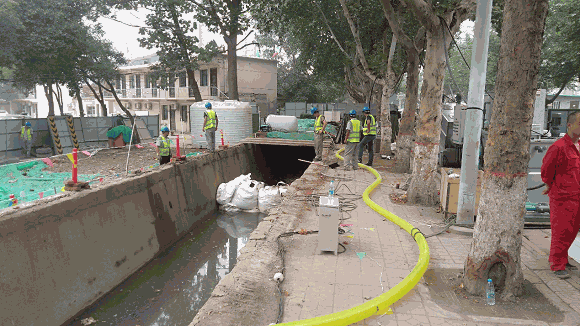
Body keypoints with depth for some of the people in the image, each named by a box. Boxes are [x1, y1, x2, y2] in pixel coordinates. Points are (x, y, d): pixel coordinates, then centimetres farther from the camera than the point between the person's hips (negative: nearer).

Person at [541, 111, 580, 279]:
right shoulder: (559, 146, -16)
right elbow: (546, 167, -10)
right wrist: (550, 186, 1)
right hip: (562, 197, -8)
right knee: (561, 232, -2)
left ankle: (562, 259, 31)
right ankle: (557, 265, 9)